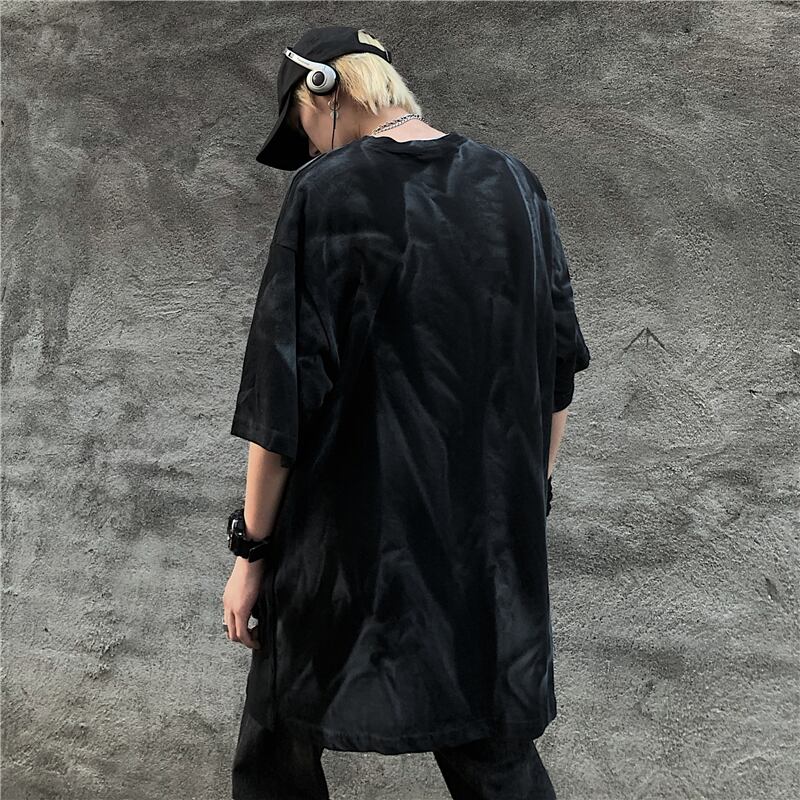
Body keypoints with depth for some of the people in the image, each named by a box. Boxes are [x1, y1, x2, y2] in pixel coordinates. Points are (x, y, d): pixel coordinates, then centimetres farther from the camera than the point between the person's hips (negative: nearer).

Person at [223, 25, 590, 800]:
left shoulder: (326, 193, -12)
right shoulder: (515, 185, 4)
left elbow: (283, 395, -15)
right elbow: (559, 369, 9)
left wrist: (250, 550, -5)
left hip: (351, 544, -4)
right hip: (497, 548, 5)